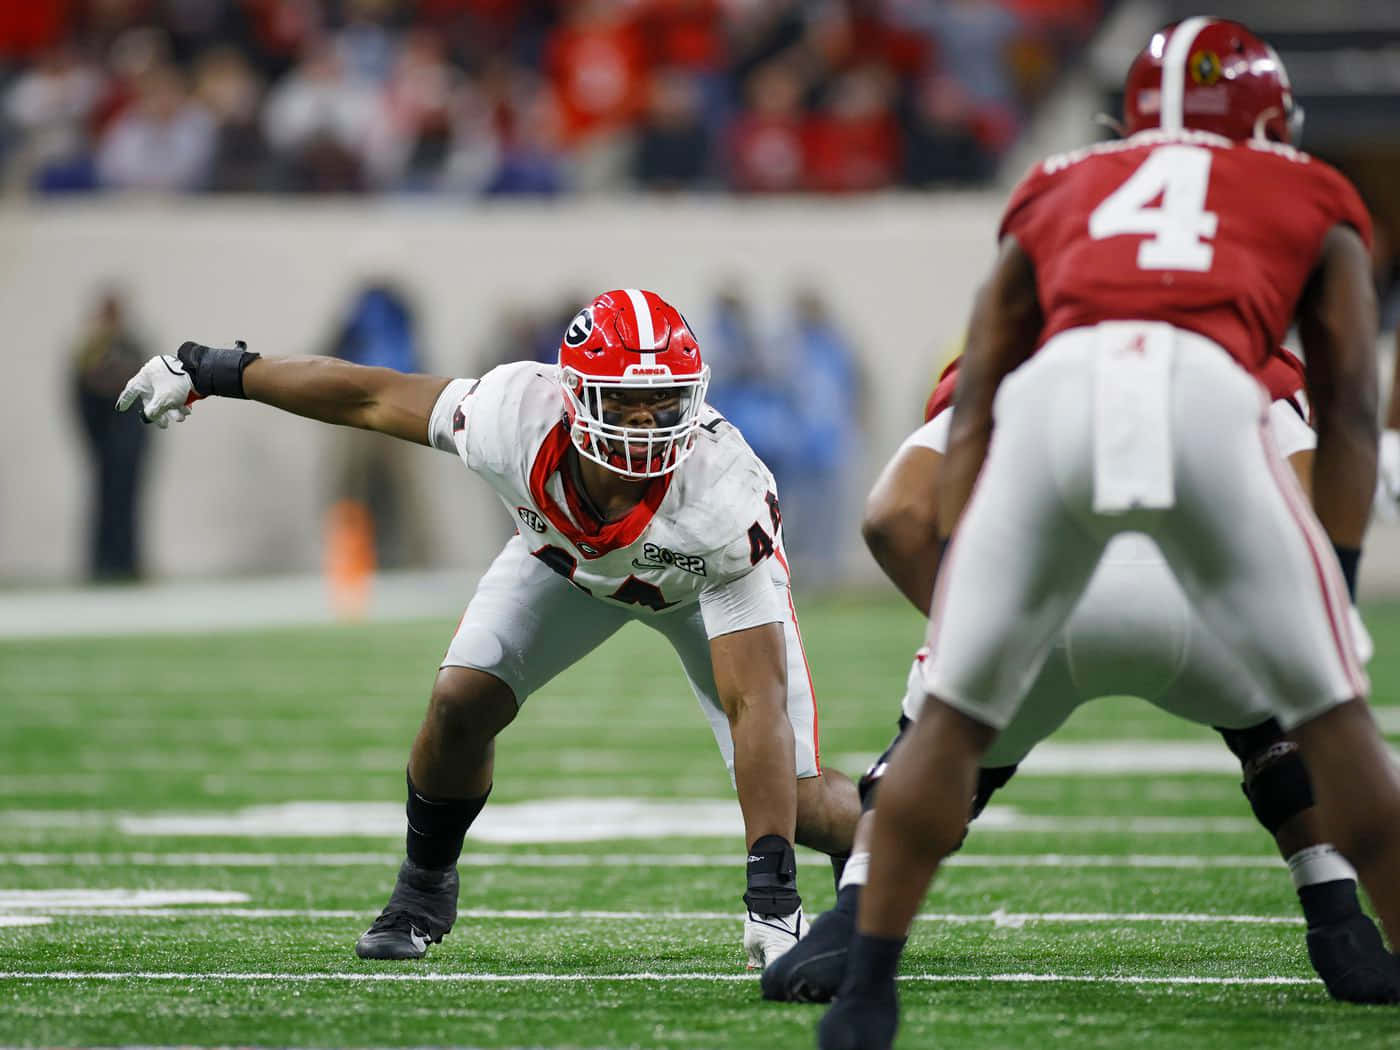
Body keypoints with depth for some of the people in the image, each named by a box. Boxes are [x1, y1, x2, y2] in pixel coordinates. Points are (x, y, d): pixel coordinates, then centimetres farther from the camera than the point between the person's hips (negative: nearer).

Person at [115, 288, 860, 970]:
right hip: (565, 557, 2)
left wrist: (770, 893, -51)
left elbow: (757, 706, -46)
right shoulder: (520, 418, -41)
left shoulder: (725, 497, -46)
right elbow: (374, 398, -21)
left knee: (796, 800, -10)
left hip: (706, 573, -2)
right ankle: (425, 885, 14)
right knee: (461, 703, -16)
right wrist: (210, 372, -11)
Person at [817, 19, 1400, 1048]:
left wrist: (954, 561, 26)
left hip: (1058, 388, 1)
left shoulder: (1056, 197, 37)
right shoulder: (1316, 203, 34)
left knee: (954, 712, 15)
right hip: (1209, 395, -1)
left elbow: (975, 404, 29)